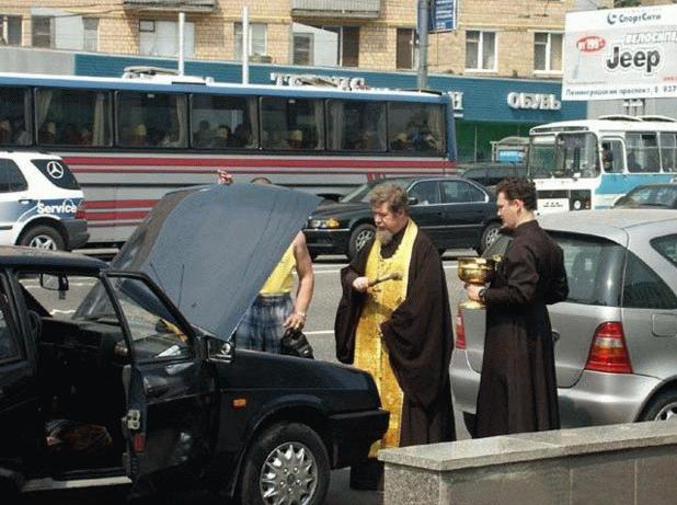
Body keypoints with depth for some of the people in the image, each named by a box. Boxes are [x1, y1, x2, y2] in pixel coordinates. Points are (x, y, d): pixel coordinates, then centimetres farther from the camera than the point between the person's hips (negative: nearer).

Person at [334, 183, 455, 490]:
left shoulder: (420, 248, -9)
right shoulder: (375, 245, 15)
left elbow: (424, 298, -15)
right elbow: (348, 272, 22)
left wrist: (392, 327, -12)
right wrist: (354, 282, -3)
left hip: (401, 344, -7)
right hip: (369, 342, 7)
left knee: (400, 403, -7)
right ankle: (370, 470, 10)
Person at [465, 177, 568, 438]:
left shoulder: (522, 246, -17)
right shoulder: (549, 244, 14)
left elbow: (521, 293, -26)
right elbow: (559, 291, 18)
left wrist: (483, 295, -14)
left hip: (514, 342, -10)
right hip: (538, 336, 10)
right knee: (538, 403, 14)